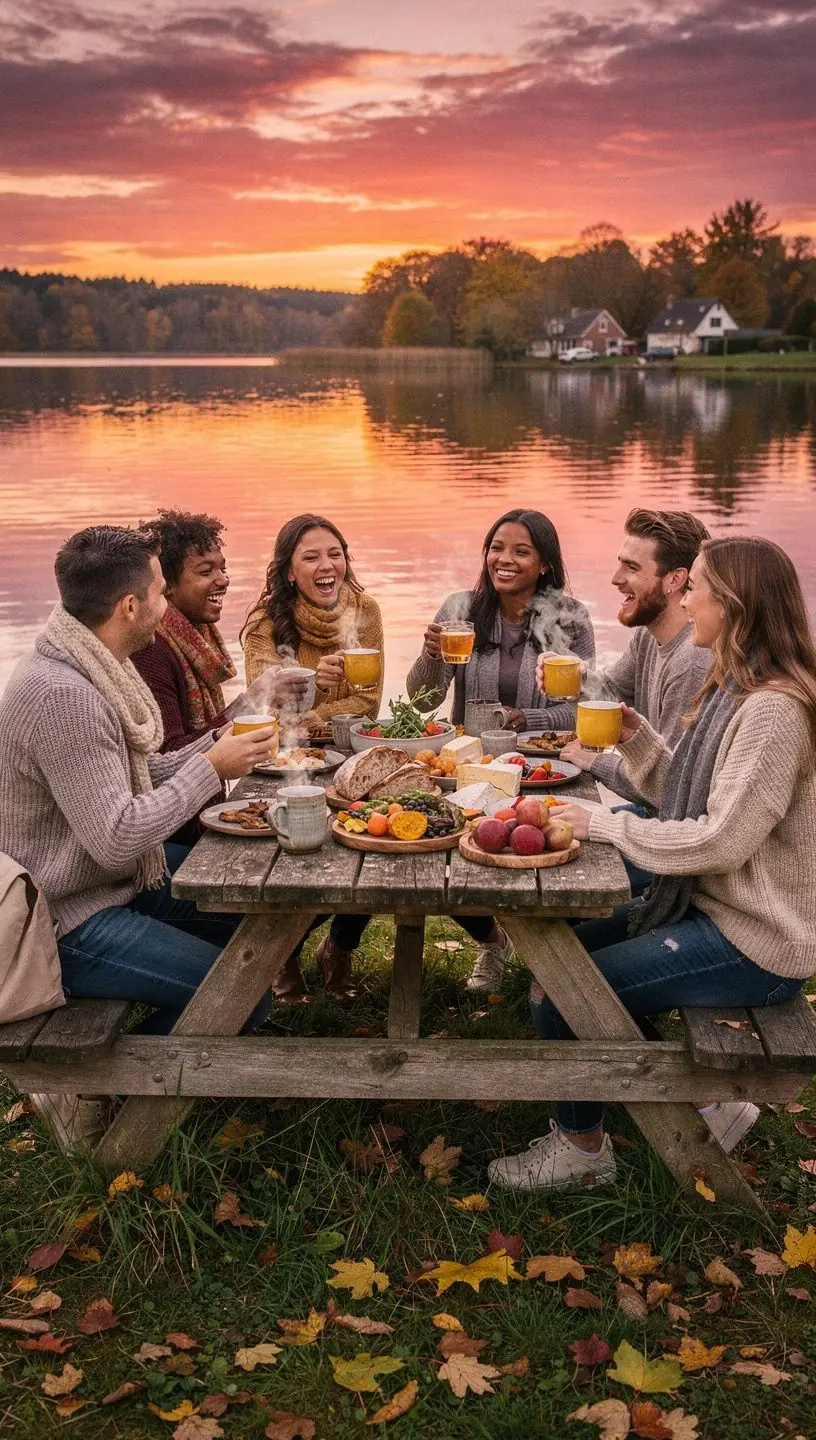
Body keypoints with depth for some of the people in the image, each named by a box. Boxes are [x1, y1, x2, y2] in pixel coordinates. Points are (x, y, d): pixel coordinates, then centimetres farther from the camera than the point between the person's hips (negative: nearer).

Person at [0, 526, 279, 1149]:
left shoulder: (93, 667, 4)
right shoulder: (62, 694, -29)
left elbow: (134, 778, 10)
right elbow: (117, 836, -30)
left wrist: (222, 742, -2)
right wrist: (211, 767, -20)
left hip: (111, 879, 10)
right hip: (68, 922, -10)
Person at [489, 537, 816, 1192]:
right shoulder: (735, 690, 8)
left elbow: (721, 837, -27)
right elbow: (690, 800, 12)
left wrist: (605, 825, -19)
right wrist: (638, 740, -3)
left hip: (753, 941, -10)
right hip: (708, 904, 10)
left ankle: (582, 1148, 14)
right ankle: (707, 1104, 24)